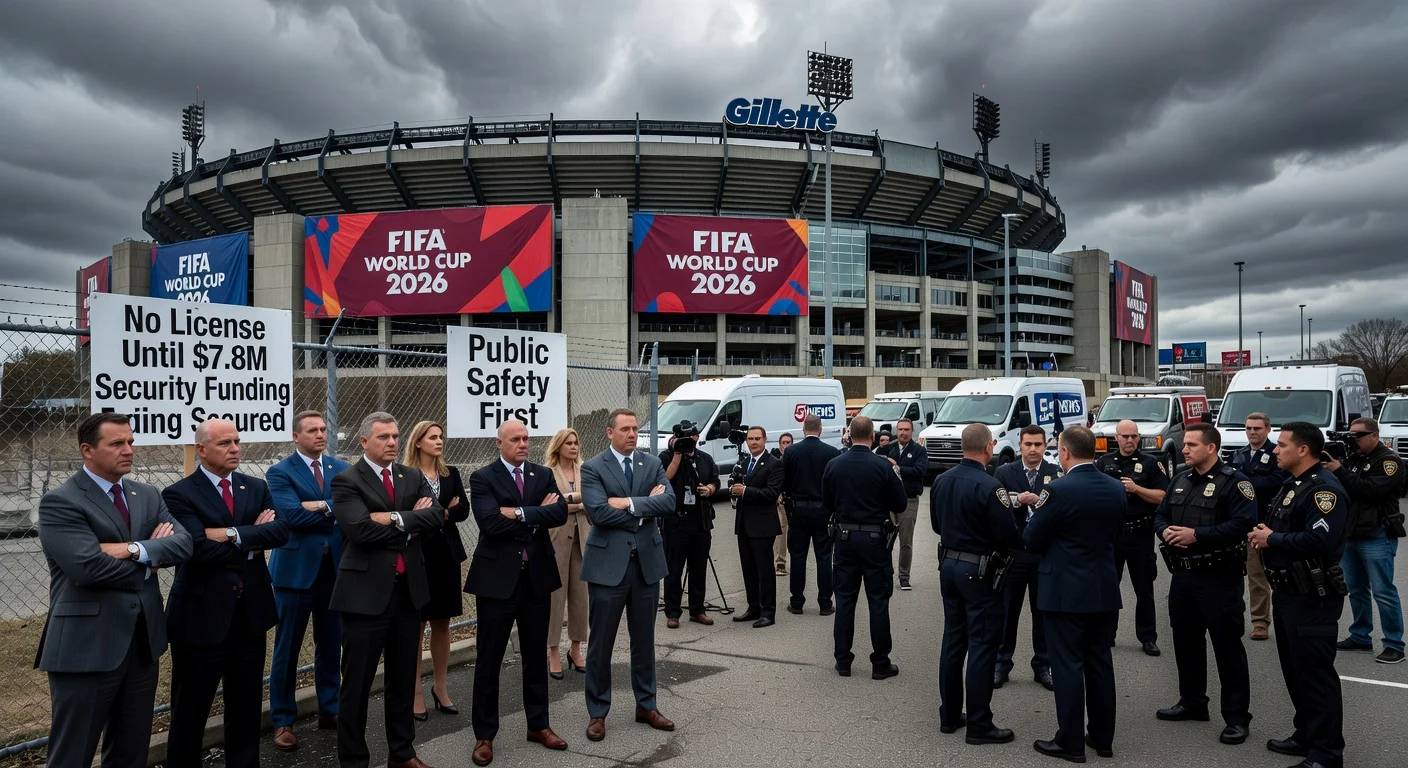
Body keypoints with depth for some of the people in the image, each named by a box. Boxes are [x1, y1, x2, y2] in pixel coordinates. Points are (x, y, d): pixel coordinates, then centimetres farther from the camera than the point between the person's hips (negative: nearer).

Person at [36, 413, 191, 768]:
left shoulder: (148, 495, 11)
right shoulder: (60, 502, -9)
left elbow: (184, 542, -3)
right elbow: (88, 567, -22)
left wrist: (135, 550, -19)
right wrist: (149, 563, -8)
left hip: (142, 642, 6)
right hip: (87, 647, -6)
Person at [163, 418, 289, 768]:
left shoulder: (256, 487, 7)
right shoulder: (179, 494, -9)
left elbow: (281, 531, -8)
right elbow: (198, 550, -21)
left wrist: (233, 535, -19)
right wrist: (252, 542, -11)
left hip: (251, 613, 5)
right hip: (202, 616, -5)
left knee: (247, 707, 16)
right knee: (190, 712, 10)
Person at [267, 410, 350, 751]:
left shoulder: (341, 468, 8)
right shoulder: (280, 473, -5)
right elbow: (292, 515, -19)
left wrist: (323, 506, -20)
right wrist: (337, 513, -11)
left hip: (336, 567, 4)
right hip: (297, 568, -4)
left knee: (331, 644, 14)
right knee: (287, 648, 6)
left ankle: (329, 710, 28)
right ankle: (283, 721, 18)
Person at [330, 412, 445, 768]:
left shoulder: (413, 477, 10)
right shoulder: (346, 481, -7)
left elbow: (437, 514, -4)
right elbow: (361, 529, -21)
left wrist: (397, 519, -16)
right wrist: (412, 522, -11)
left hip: (409, 588, 6)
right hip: (366, 591, -5)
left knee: (404, 678, 16)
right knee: (357, 683, 4)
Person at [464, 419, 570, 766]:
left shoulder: (543, 474, 7)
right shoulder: (483, 478, -5)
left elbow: (561, 512, -9)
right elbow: (490, 521, -21)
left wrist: (521, 513, -18)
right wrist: (538, 514, -14)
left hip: (537, 576, 4)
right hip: (497, 578, -4)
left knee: (536, 655, 15)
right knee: (489, 659, 5)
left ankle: (538, 725, 30)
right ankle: (484, 735, 18)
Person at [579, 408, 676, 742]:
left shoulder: (652, 464, 6)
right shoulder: (593, 468, -5)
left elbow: (669, 502, -9)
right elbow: (598, 512, -19)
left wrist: (629, 503, -18)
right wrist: (645, 510, -12)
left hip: (647, 561, 4)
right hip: (608, 563, -4)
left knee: (644, 639, 15)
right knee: (601, 642, 5)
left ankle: (646, 705, 29)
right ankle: (597, 712, 19)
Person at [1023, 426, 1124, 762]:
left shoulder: (1058, 490, -18)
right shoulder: (1117, 489, 2)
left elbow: (1031, 540, -11)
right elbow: (1115, 537, 14)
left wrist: (1038, 509, 6)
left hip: (1065, 592, -6)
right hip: (1104, 590, 6)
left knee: (1068, 666, 2)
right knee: (1100, 663, 15)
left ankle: (1071, 742, 9)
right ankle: (1103, 737, 25)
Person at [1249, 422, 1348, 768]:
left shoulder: (1325, 489, -19)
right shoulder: (1293, 484, 14)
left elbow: (1319, 541, -31)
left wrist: (1272, 540, -18)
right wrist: (1264, 536, 0)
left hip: (1312, 598, -10)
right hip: (1287, 592, 10)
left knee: (1315, 673, -4)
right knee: (1295, 670, 18)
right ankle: (1306, 736, 30)